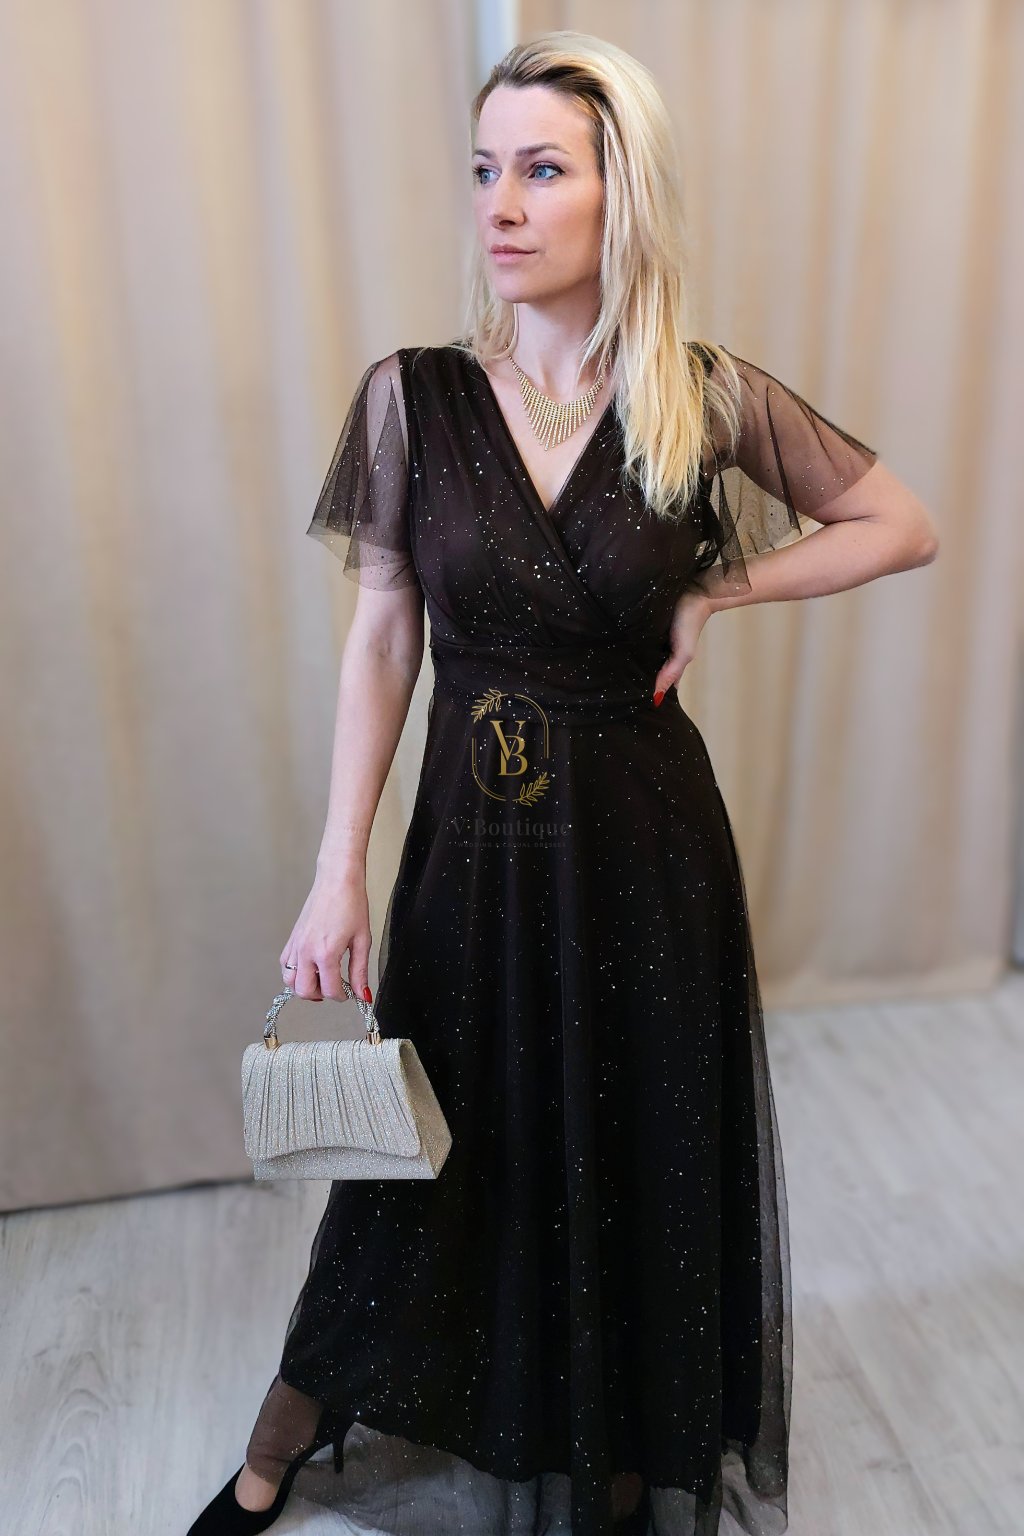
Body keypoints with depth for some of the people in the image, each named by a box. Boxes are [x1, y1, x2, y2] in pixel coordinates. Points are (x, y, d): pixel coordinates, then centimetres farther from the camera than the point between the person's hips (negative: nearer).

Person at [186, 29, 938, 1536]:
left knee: (646, 1157, 15)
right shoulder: (411, 395, -6)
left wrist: (713, 588, -7)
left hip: (647, 844, 0)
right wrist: (339, 874, -7)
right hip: (472, 841, 1)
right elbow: (380, 642, -3)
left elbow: (905, 527, 4)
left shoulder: (709, 397, -7)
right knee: (453, 1149, 15)